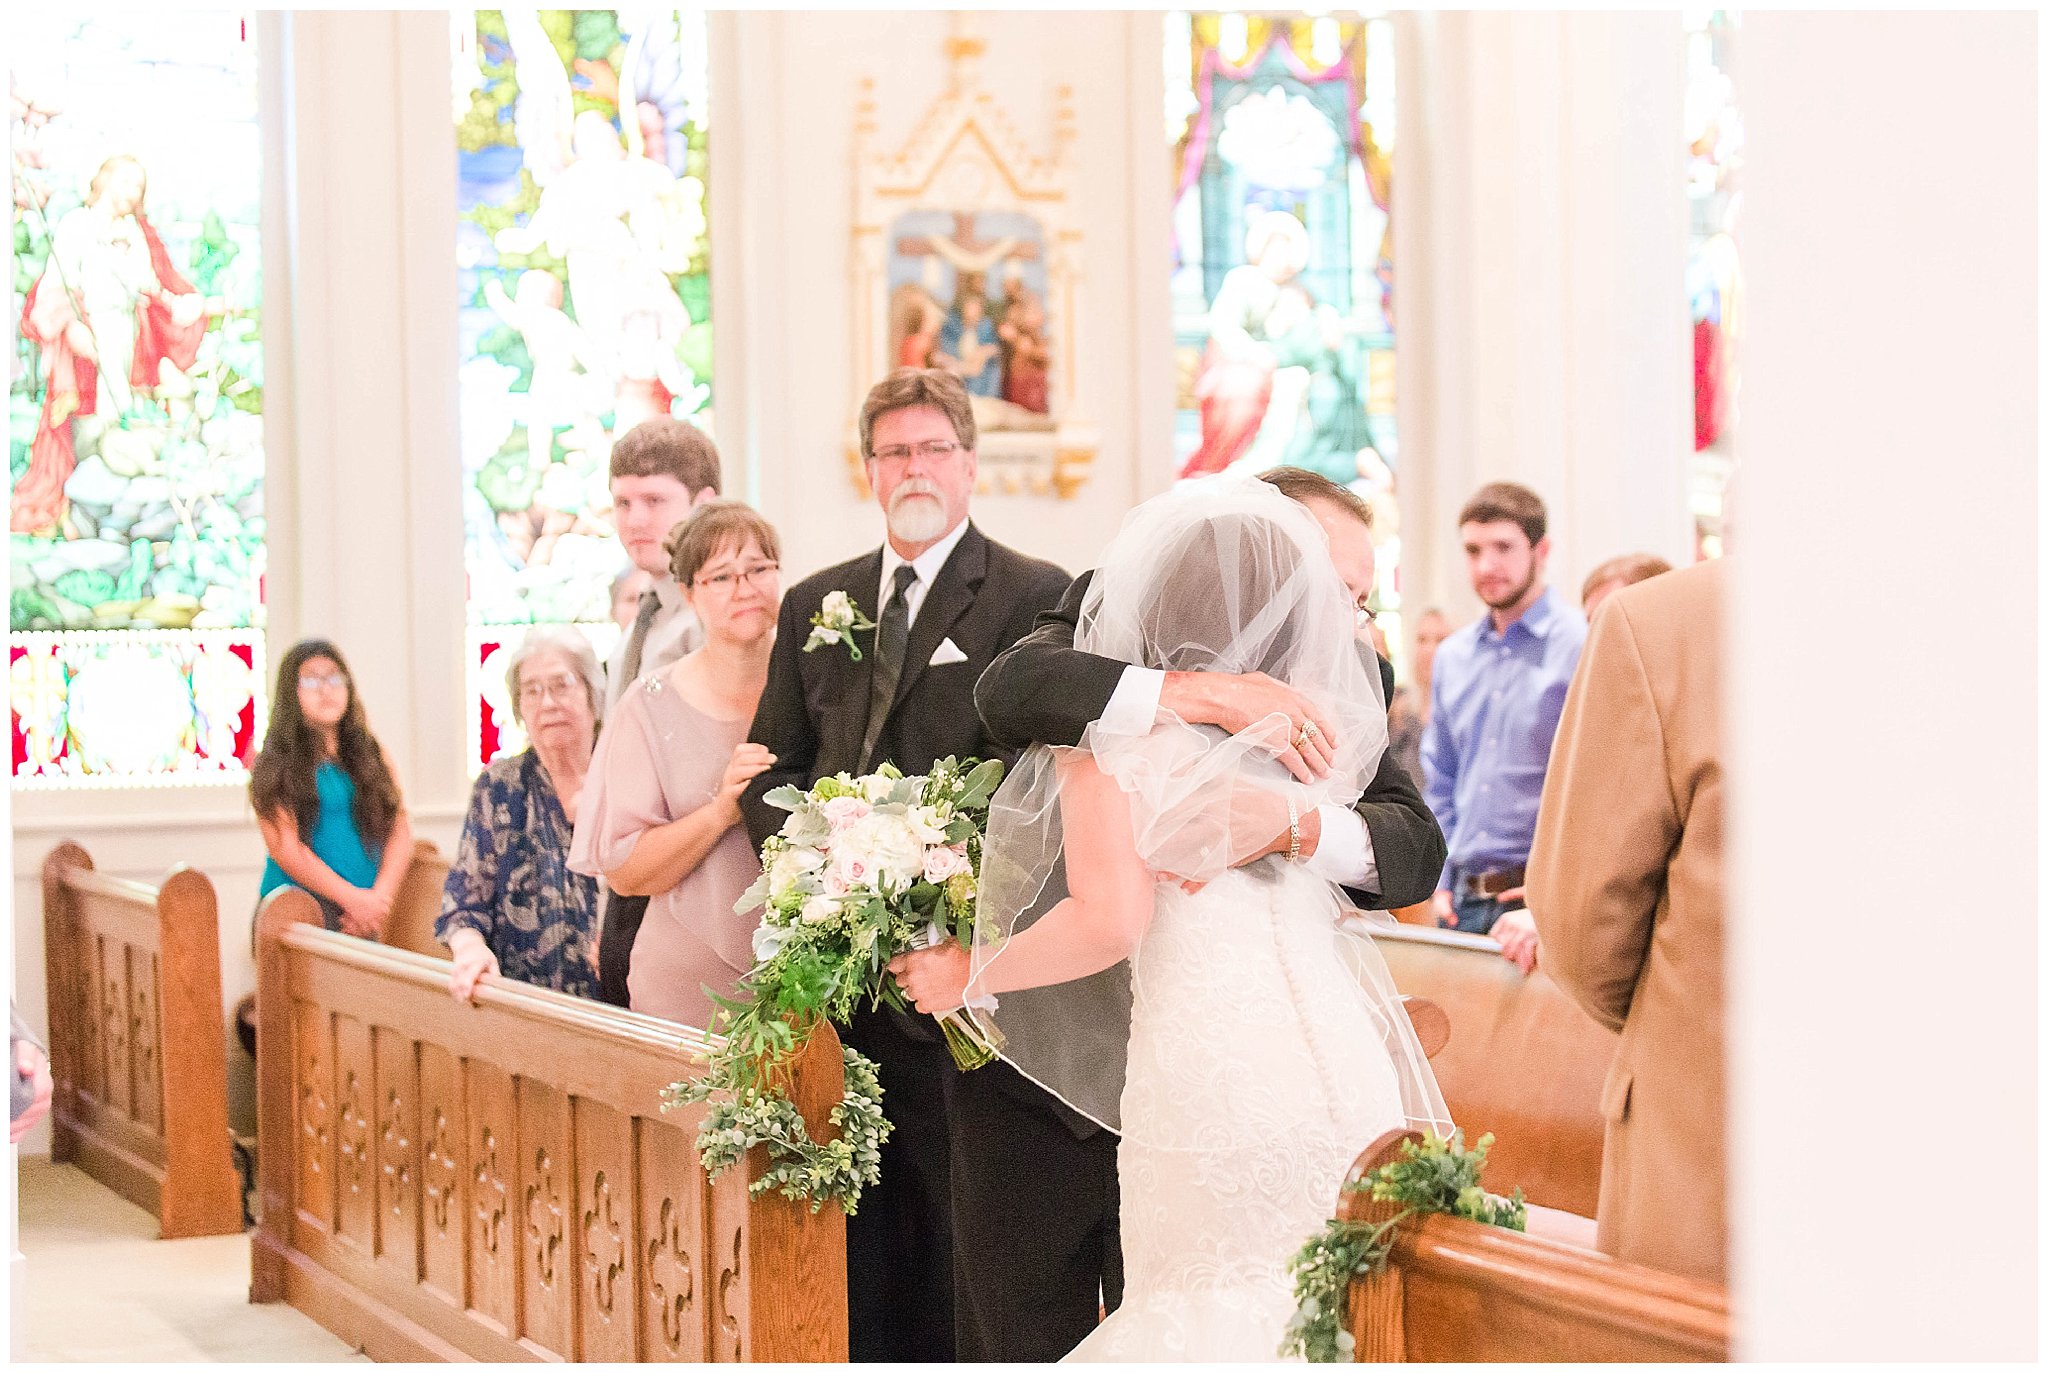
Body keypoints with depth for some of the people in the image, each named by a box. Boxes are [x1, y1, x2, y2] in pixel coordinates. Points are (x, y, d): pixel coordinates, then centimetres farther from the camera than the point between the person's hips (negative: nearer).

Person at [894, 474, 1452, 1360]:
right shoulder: (1317, 726, 8)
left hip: (1207, 1063, -4)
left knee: (1202, 1318, 8)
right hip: (1345, 1059, 4)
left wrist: (965, 975, 2)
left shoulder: (1110, 729, -4)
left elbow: (1108, 921, -12)